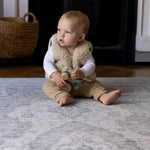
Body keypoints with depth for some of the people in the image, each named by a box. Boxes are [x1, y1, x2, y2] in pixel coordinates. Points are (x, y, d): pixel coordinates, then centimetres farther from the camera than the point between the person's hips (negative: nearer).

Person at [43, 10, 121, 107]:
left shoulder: (84, 50, -7)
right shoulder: (54, 48, -6)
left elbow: (90, 64, -12)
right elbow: (47, 62, -10)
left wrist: (81, 72, -34)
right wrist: (55, 75, -29)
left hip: (81, 84, 1)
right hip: (59, 82, -1)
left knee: (94, 84, -14)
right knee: (47, 85, -25)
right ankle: (63, 97, -47)